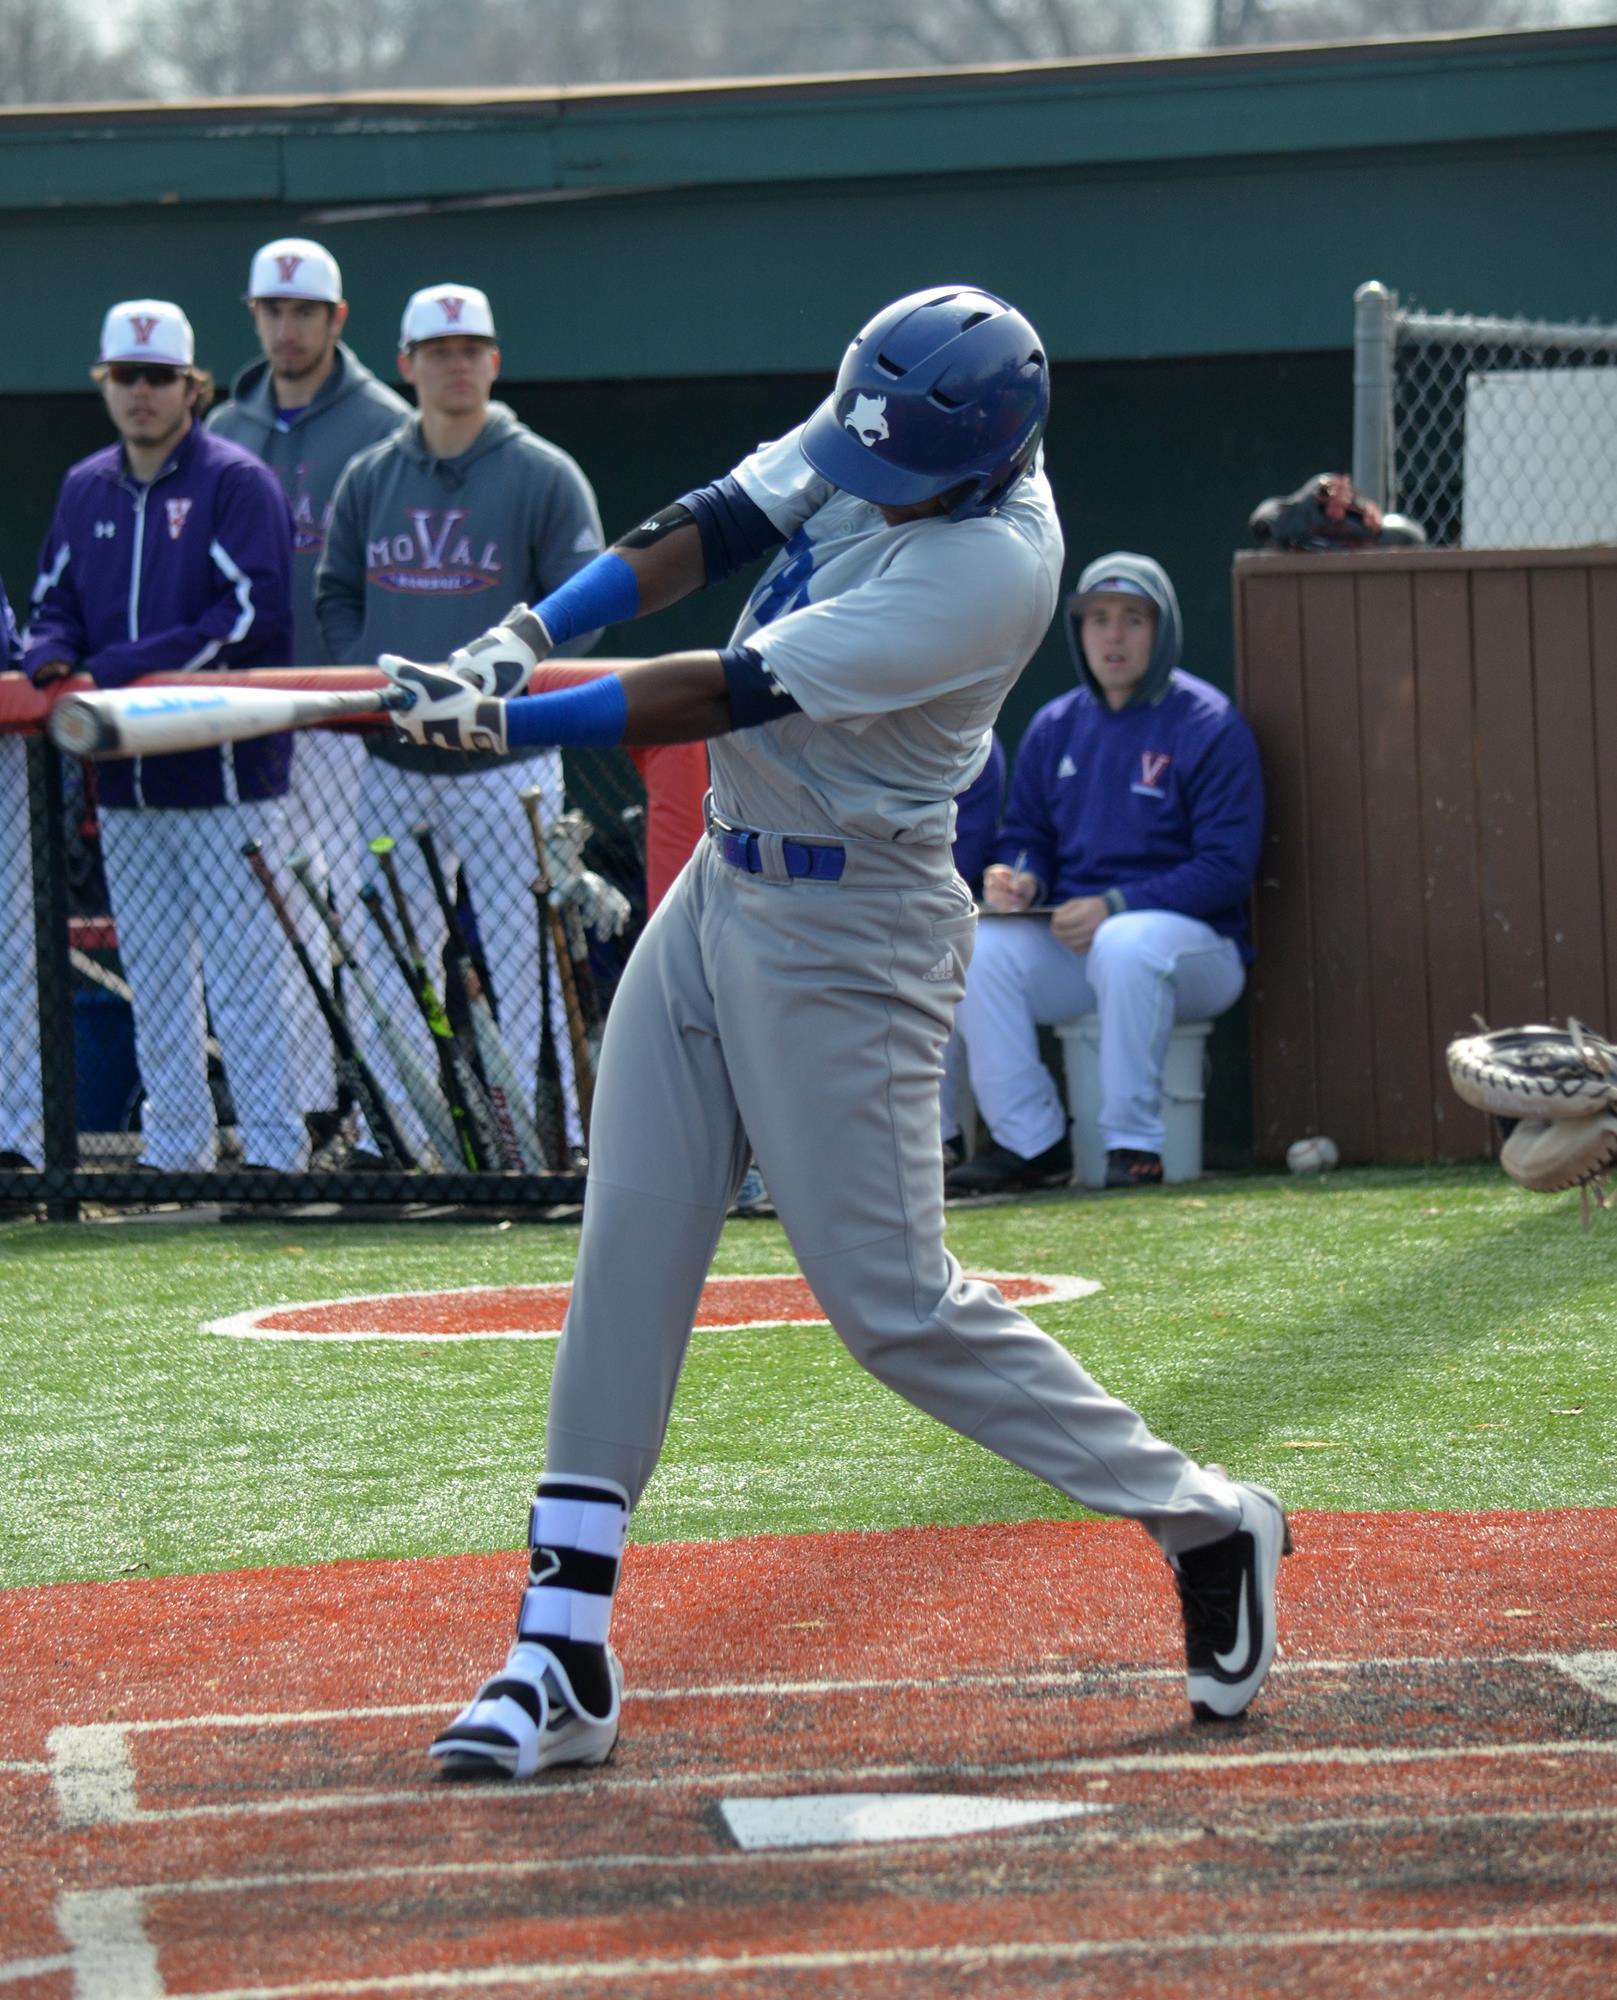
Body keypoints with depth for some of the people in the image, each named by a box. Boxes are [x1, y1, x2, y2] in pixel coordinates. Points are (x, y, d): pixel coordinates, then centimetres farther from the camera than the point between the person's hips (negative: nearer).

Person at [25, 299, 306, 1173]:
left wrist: (129, 668, -18)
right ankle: (175, 1156, 17)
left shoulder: (235, 481, -5)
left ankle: (274, 1156, -5)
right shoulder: (85, 489, 14)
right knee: (151, 977, 10)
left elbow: (257, 613, -14)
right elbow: (56, 603, 18)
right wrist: (50, 654, -7)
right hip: (125, 776, 6)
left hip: (225, 771, -6)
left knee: (244, 972, -7)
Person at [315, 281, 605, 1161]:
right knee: (388, 959, 7)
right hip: (392, 758, 4)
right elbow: (335, 591, 16)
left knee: (519, 956, -6)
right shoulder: (369, 478, 11)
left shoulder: (544, 476, -2)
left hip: (505, 760, -4)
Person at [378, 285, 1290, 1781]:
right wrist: (526, 636, -19)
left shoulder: (994, 564, -26)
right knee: (628, 1243, 2)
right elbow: (717, 527, -4)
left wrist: (502, 726, -21)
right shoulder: (880, 426, -2)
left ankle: (1201, 1525, 12)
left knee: (894, 1304, -5)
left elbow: (730, 694, -25)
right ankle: (562, 1657, 4)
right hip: (720, 886, 8)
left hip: (845, 934, -8)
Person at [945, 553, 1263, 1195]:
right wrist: (1019, 879, -7)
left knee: (1125, 945, -39)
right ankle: (1029, 1142, -16)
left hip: (1197, 944, -5)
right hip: (1067, 938, 5)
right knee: (979, 948, -23)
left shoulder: (1210, 725, -6)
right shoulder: (1054, 727, 12)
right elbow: (1025, 837, 19)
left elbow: (1228, 869, -12)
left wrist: (1114, 907, -22)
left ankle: (1135, 1147, -29)